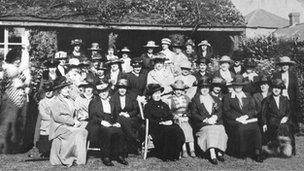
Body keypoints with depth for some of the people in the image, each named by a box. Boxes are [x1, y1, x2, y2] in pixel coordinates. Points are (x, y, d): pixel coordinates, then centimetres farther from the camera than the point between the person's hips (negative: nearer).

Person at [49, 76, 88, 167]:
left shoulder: (70, 101, 21)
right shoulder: (55, 101, -3)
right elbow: (57, 117, -14)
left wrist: (76, 122, -2)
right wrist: (73, 122, -17)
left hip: (70, 126, 7)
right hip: (59, 127, -7)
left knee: (84, 131, -21)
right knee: (75, 134, -31)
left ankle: (80, 158, -19)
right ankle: (65, 159, -18)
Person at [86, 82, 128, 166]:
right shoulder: (94, 102, 11)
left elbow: (115, 116, 24)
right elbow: (92, 117, -1)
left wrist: (116, 122, 2)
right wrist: (102, 121, -18)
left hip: (111, 125, 4)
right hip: (97, 125, -4)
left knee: (119, 132, -29)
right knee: (107, 132, -37)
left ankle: (120, 156, -22)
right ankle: (105, 157, -30)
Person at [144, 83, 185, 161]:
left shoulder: (164, 105, 25)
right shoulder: (148, 106, 8)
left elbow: (170, 116, 18)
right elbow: (149, 120, -4)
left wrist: (170, 121, -7)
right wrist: (161, 122, -15)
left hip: (167, 125, 5)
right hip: (154, 127, -5)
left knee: (177, 130, -27)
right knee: (167, 131, -35)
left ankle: (175, 154, -19)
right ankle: (165, 155, -26)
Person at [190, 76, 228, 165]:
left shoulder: (215, 99, 23)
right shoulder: (195, 100, 14)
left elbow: (219, 111, 11)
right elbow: (193, 114, 2)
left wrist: (214, 117, -12)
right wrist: (205, 119, -12)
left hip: (216, 122, 3)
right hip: (201, 124, -3)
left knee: (220, 129, -29)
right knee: (210, 130, -33)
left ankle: (219, 153, -28)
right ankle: (212, 155, -41)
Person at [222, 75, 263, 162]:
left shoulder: (248, 96, 23)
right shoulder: (227, 97, 12)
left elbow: (252, 109, 13)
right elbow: (226, 111, 1)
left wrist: (246, 116, -8)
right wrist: (237, 118, -13)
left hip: (248, 119, 3)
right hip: (233, 120, -2)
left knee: (256, 128, -29)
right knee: (240, 128, -35)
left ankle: (257, 152, -25)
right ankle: (240, 152, -22)